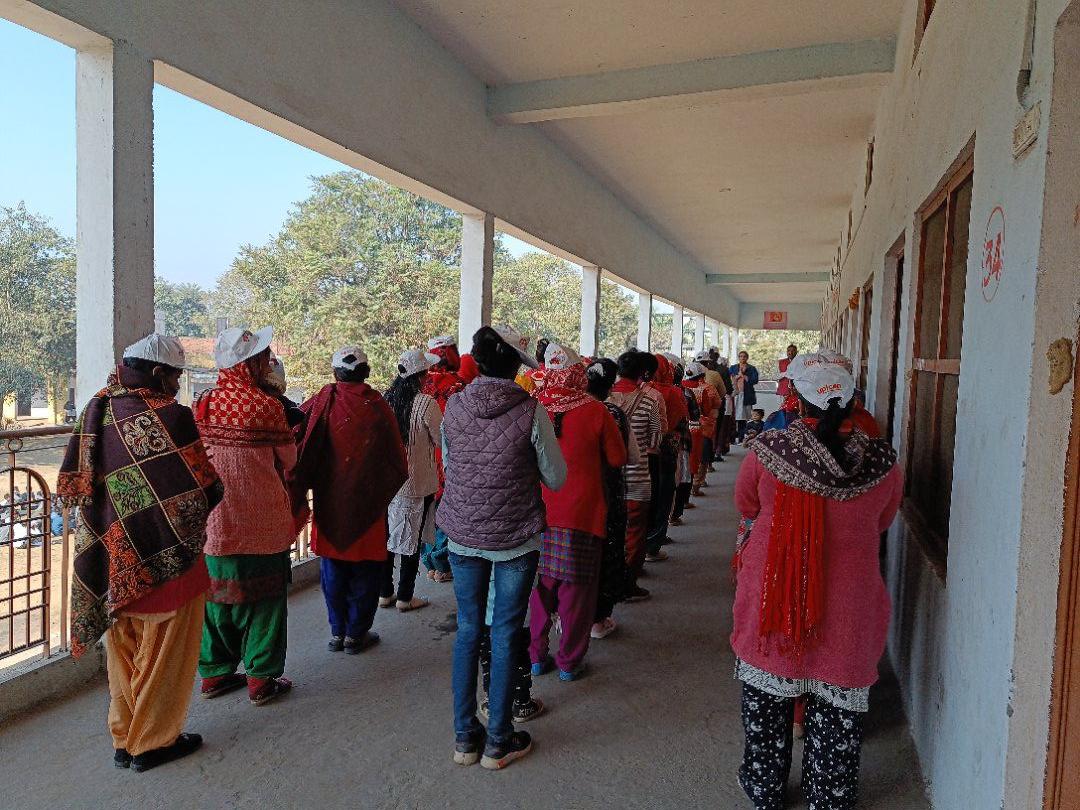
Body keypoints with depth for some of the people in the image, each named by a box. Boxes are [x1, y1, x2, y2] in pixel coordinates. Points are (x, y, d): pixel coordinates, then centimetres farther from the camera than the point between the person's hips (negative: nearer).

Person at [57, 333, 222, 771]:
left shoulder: (96, 413, -1)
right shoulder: (170, 417, -20)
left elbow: (72, 487, 5)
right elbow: (205, 489, -17)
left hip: (112, 563, 6)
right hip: (166, 561, -6)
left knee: (123, 651, 20)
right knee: (162, 653, 11)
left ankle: (123, 739, 33)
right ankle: (151, 742, 24)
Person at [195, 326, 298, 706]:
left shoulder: (201, 403, -2)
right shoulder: (267, 405, -16)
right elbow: (288, 460, -5)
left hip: (213, 522, 5)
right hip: (262, 524, -5)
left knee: (217, 596, 17)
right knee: (263, 598, 8)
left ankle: (215, 673, 29)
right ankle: (261, 679, 16)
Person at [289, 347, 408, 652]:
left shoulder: (324, 400, -6)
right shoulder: (378, 406, -8)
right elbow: (397, 459, -5)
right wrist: (384, 488, 13)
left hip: (329, 501, 2)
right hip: (368, 502, -2)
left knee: (333, 569, 15)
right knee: (365, 569, 11)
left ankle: (337, 632, 23)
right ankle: (356, 634, 18)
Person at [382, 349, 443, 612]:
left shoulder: (386, 400, -3)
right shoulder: (426, 404, -18)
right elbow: (441, 440, -9)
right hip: (417, 484, -5)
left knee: (387, 535, 16)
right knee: (412, 539, 8)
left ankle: (385, 593, 26)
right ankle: (405, 597, 18)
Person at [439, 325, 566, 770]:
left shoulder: (453, 407, -4)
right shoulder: (531, 412, -14)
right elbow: (557, 478, -5)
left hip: (462, 536, 3)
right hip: (515, 539, -3)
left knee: (467, 631, 15)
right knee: (505, 636, 10)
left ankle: (464, 737, 27)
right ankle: (498, 741, 23)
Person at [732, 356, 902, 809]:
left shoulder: (767, 450, -16)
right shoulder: (882, 460, -11)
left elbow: (745, 507, 2)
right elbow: (883, 521, 7)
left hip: (773, 595, 0)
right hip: (848, 605, 1)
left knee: (767, 702, 18)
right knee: (836, 710, 17)